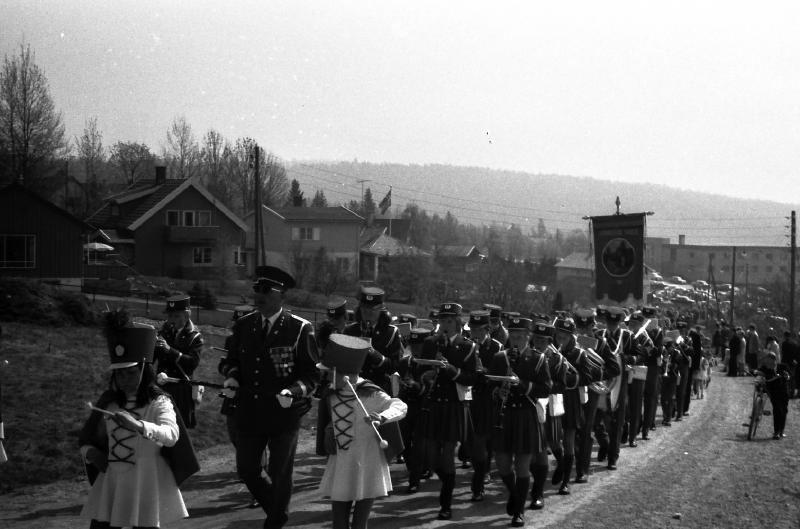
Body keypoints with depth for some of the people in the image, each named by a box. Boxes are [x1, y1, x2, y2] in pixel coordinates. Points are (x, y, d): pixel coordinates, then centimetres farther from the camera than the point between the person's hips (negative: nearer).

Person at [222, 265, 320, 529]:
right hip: (249, 413, 4)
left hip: (284, 415, -4)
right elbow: (233, 360, 17)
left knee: (280, 475, 8)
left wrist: (293, 391, -26)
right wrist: (233, 376, -5)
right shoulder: (243, 326, 4)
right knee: (246, 469, 12)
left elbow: (312, 374, -8)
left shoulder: (300, 329, -10)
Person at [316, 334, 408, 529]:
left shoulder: (370, 396, -15)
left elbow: (400, 406, -30)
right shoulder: (331, 397, 2)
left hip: (366, 471, -5)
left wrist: (381, 417, -47)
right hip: (340, 471, 5)